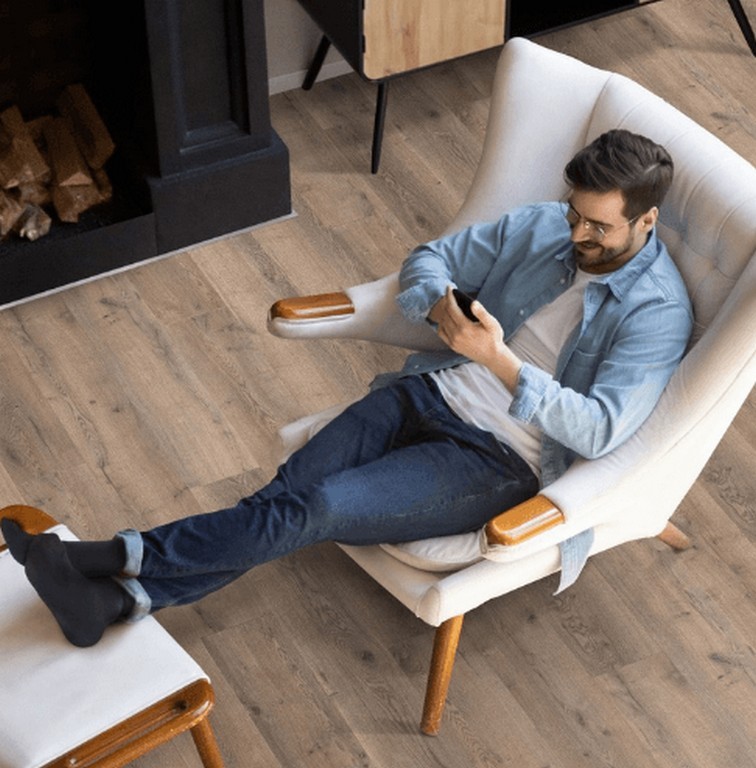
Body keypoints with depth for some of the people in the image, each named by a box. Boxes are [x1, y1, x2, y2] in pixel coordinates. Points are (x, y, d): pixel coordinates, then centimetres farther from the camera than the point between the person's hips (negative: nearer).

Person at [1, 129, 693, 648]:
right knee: (286, 492, -16)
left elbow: (600, 429, -21)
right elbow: (432, 257, 15)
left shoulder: (658, 312, -10)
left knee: (317, 509, -23)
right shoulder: (543, 226, 8)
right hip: (432, 392, 6)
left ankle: (119, 556, -22)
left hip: (499, 461, -6)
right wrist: (438, 304, -9)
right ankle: (119, 598, -27)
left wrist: (502, 362, -30)